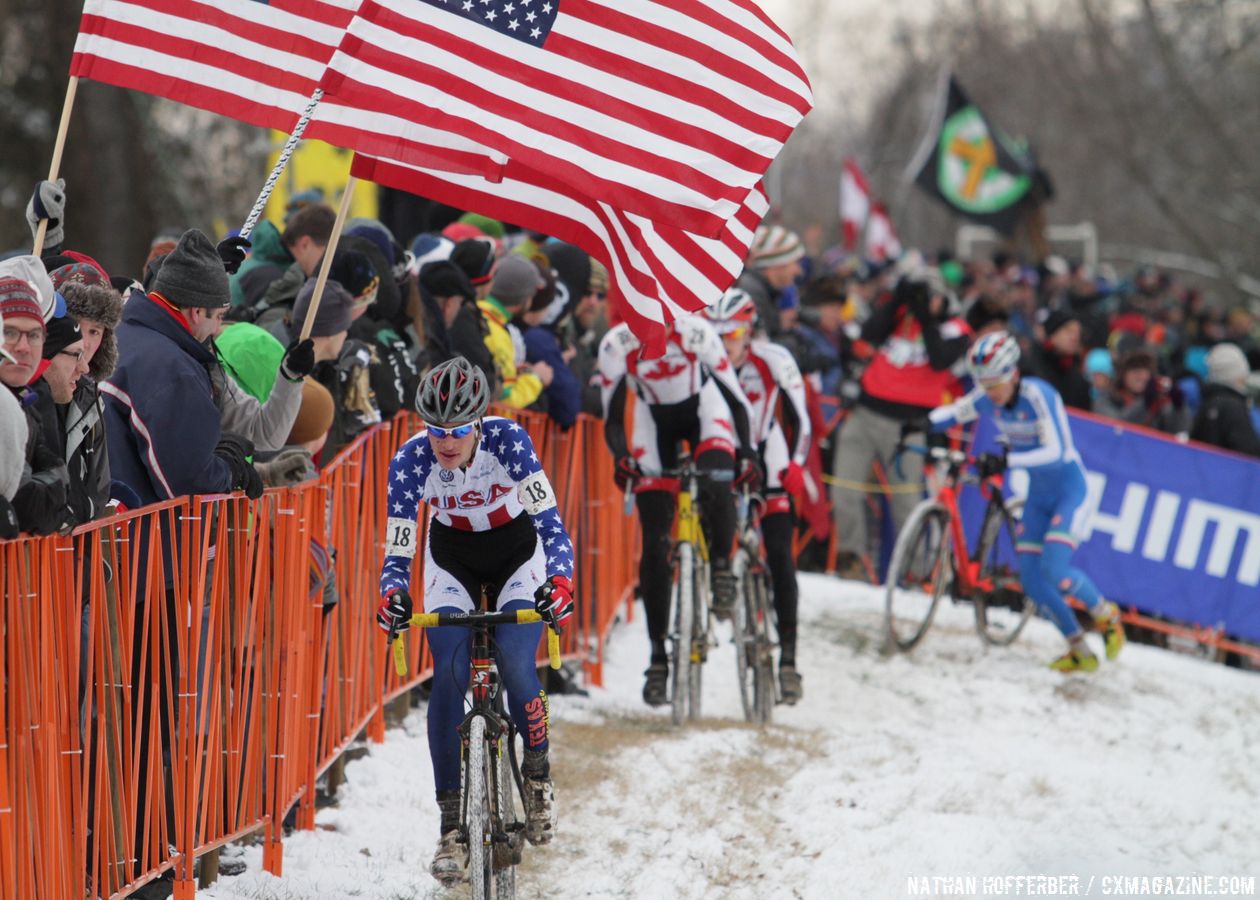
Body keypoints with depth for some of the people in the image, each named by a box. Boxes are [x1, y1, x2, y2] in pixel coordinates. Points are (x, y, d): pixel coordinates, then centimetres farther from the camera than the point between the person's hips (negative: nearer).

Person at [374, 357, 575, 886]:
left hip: (516, 553, -1)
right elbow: (398, 551, -21)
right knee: (449, 676, -19)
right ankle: (452, 822, -13)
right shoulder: (411, 461, -25)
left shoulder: (507, 441, -30)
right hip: (452, 559, 1)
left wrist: (560, 580, -51)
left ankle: (538, 774, 6)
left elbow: (549, 521, -33)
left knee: (516, 667, -23)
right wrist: (391, 596, -43)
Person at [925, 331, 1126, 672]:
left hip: (1070, 489, -7)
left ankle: (1107, 615, 6)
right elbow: (954, 413, 10)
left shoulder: (1038, 395, -26)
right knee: (1032, 580, -1)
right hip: (1038, 494, 7)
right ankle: (1080, 652, 11)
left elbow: (1055, 452, -33)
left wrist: (1008, 461, -45)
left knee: (1054, 569, -21)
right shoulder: (987, 398, -7)